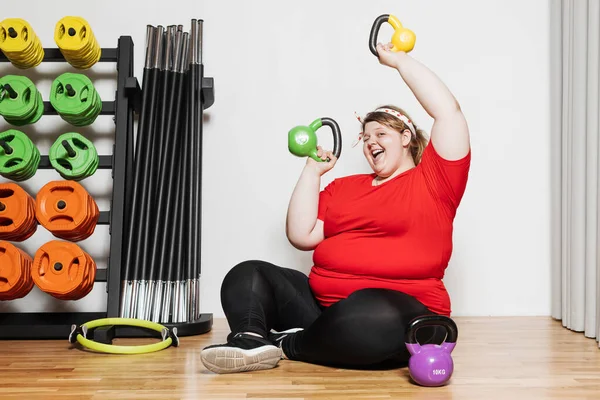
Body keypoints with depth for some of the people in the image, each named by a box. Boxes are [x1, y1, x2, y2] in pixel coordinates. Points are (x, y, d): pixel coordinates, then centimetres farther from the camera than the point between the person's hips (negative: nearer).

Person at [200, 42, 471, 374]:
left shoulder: (431, 181, 8)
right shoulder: (342, 187, 23)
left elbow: (448, 112, -4)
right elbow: (301, 236, 11)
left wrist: (398, 59, 3)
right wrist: (312, 171, 11)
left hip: (398, 309, -5)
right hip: (320, 303, 5)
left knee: (373, 316, -41)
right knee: (247, 275, -11)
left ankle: (286, 344, -19)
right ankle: (251, 340, -38)